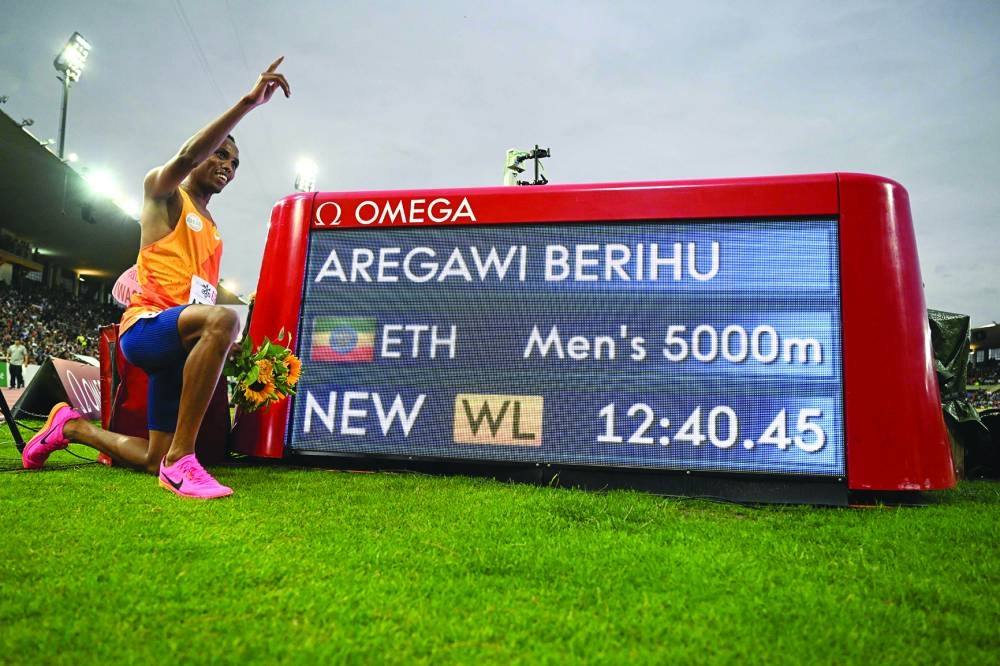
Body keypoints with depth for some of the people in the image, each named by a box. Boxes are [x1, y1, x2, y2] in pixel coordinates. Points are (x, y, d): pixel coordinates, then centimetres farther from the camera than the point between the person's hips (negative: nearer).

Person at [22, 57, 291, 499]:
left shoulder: (214, 231, 26)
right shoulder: (163, 193, 5)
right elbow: (186, 157, -18)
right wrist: (248, 102, -25)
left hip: (181, 340, 8)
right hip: (146, 326, -7)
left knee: (155, 462, 7)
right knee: (223, 320, -41)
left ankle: (71, 426, 33)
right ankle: (180, 460, -37)